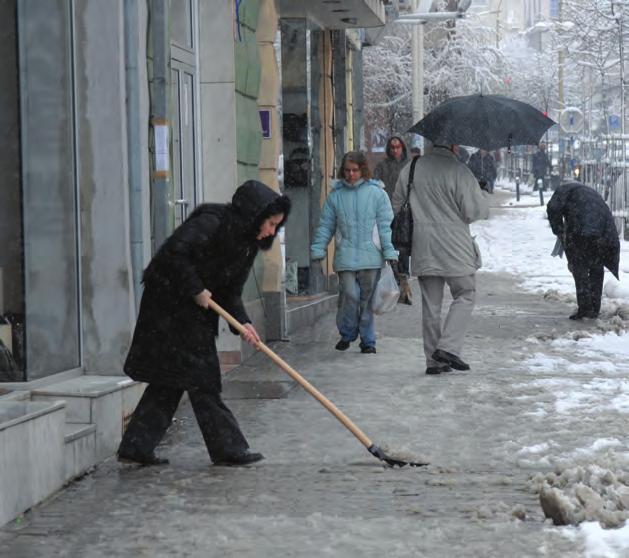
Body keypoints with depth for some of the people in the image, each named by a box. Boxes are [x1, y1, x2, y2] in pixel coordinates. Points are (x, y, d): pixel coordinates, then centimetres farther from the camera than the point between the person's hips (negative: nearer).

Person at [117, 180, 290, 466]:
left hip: (194, 311, 10)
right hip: (169, 301, -10)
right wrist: (196, 290, -21)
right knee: (199, 378, -4)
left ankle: (136, 447, 13)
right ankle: (227, 448, 2)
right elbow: (174, 252, -28)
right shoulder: (213, 221, -19)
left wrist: (242, 323, -9)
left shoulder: (247, 243, 8)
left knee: (169, 381, 9)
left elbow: (231, 292, 7)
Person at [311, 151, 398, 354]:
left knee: (368, 299, 5)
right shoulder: (336, 195, 7)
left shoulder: (376, 193, 3)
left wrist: (390, 252, -3)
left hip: (371, 257, 0)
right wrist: (317, 251, 4)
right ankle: (346, 334, 12)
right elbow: (325, 226, 11)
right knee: (350, 296, -9)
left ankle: (368, 340, 16)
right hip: (345, 257, 0)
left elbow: (385, 225, 2)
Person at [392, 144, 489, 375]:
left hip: (422, 250, 5)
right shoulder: (459, 171, -12)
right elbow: (474, 211, -10)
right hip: (455, 248, -5)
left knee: (430, 304, 10)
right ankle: (448, 347, -6)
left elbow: (397, 207, 13)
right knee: (465, 295, 9)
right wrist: (483, 196, 10)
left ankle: (433, 360, 11)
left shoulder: (410, 170, 6)